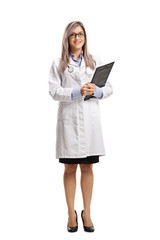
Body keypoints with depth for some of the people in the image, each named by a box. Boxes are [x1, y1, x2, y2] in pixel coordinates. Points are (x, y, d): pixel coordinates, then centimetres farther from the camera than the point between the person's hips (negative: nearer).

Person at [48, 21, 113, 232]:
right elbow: (54, 91, -4)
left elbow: (109, 88, 9)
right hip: (69, 119, -1)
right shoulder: (58, 64, 6)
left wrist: (96, 91, -11)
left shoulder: (96, 61, 11)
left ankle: (87, 213, 21)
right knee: (70, 168, 5)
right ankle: (71, 213, 19)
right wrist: (77, 92, -16)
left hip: (90, 119, 2)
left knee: (87, 167, 8)